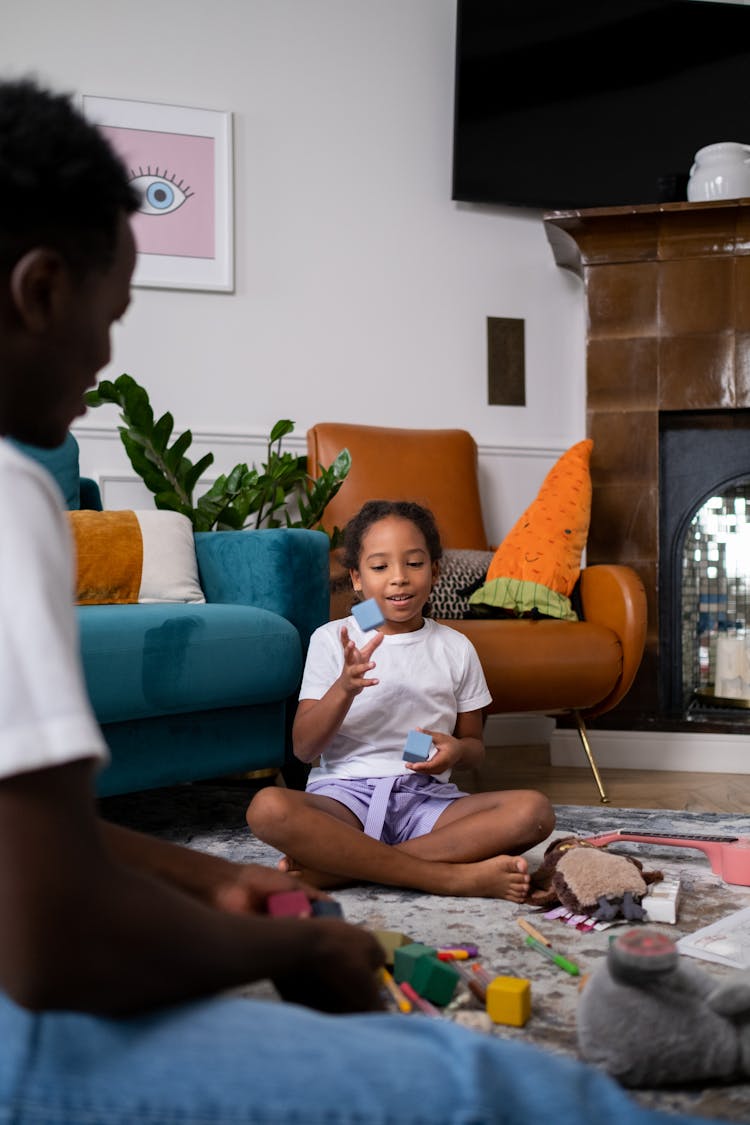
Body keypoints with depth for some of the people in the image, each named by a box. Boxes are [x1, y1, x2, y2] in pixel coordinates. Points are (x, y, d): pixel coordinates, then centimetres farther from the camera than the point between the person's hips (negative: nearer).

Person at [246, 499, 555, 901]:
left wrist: (457, 750, -7)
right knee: (268, 808, -35)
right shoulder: (332, 640, 6)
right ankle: (456, 878, -33)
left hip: (426, 798, 3)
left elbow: (475, 746, 18)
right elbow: (304, 747, 1)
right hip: (344, 793, -2)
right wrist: (345, 687, -17)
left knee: (534, 810, -25)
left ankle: (328, 868, -29)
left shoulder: (455, 648, 12)